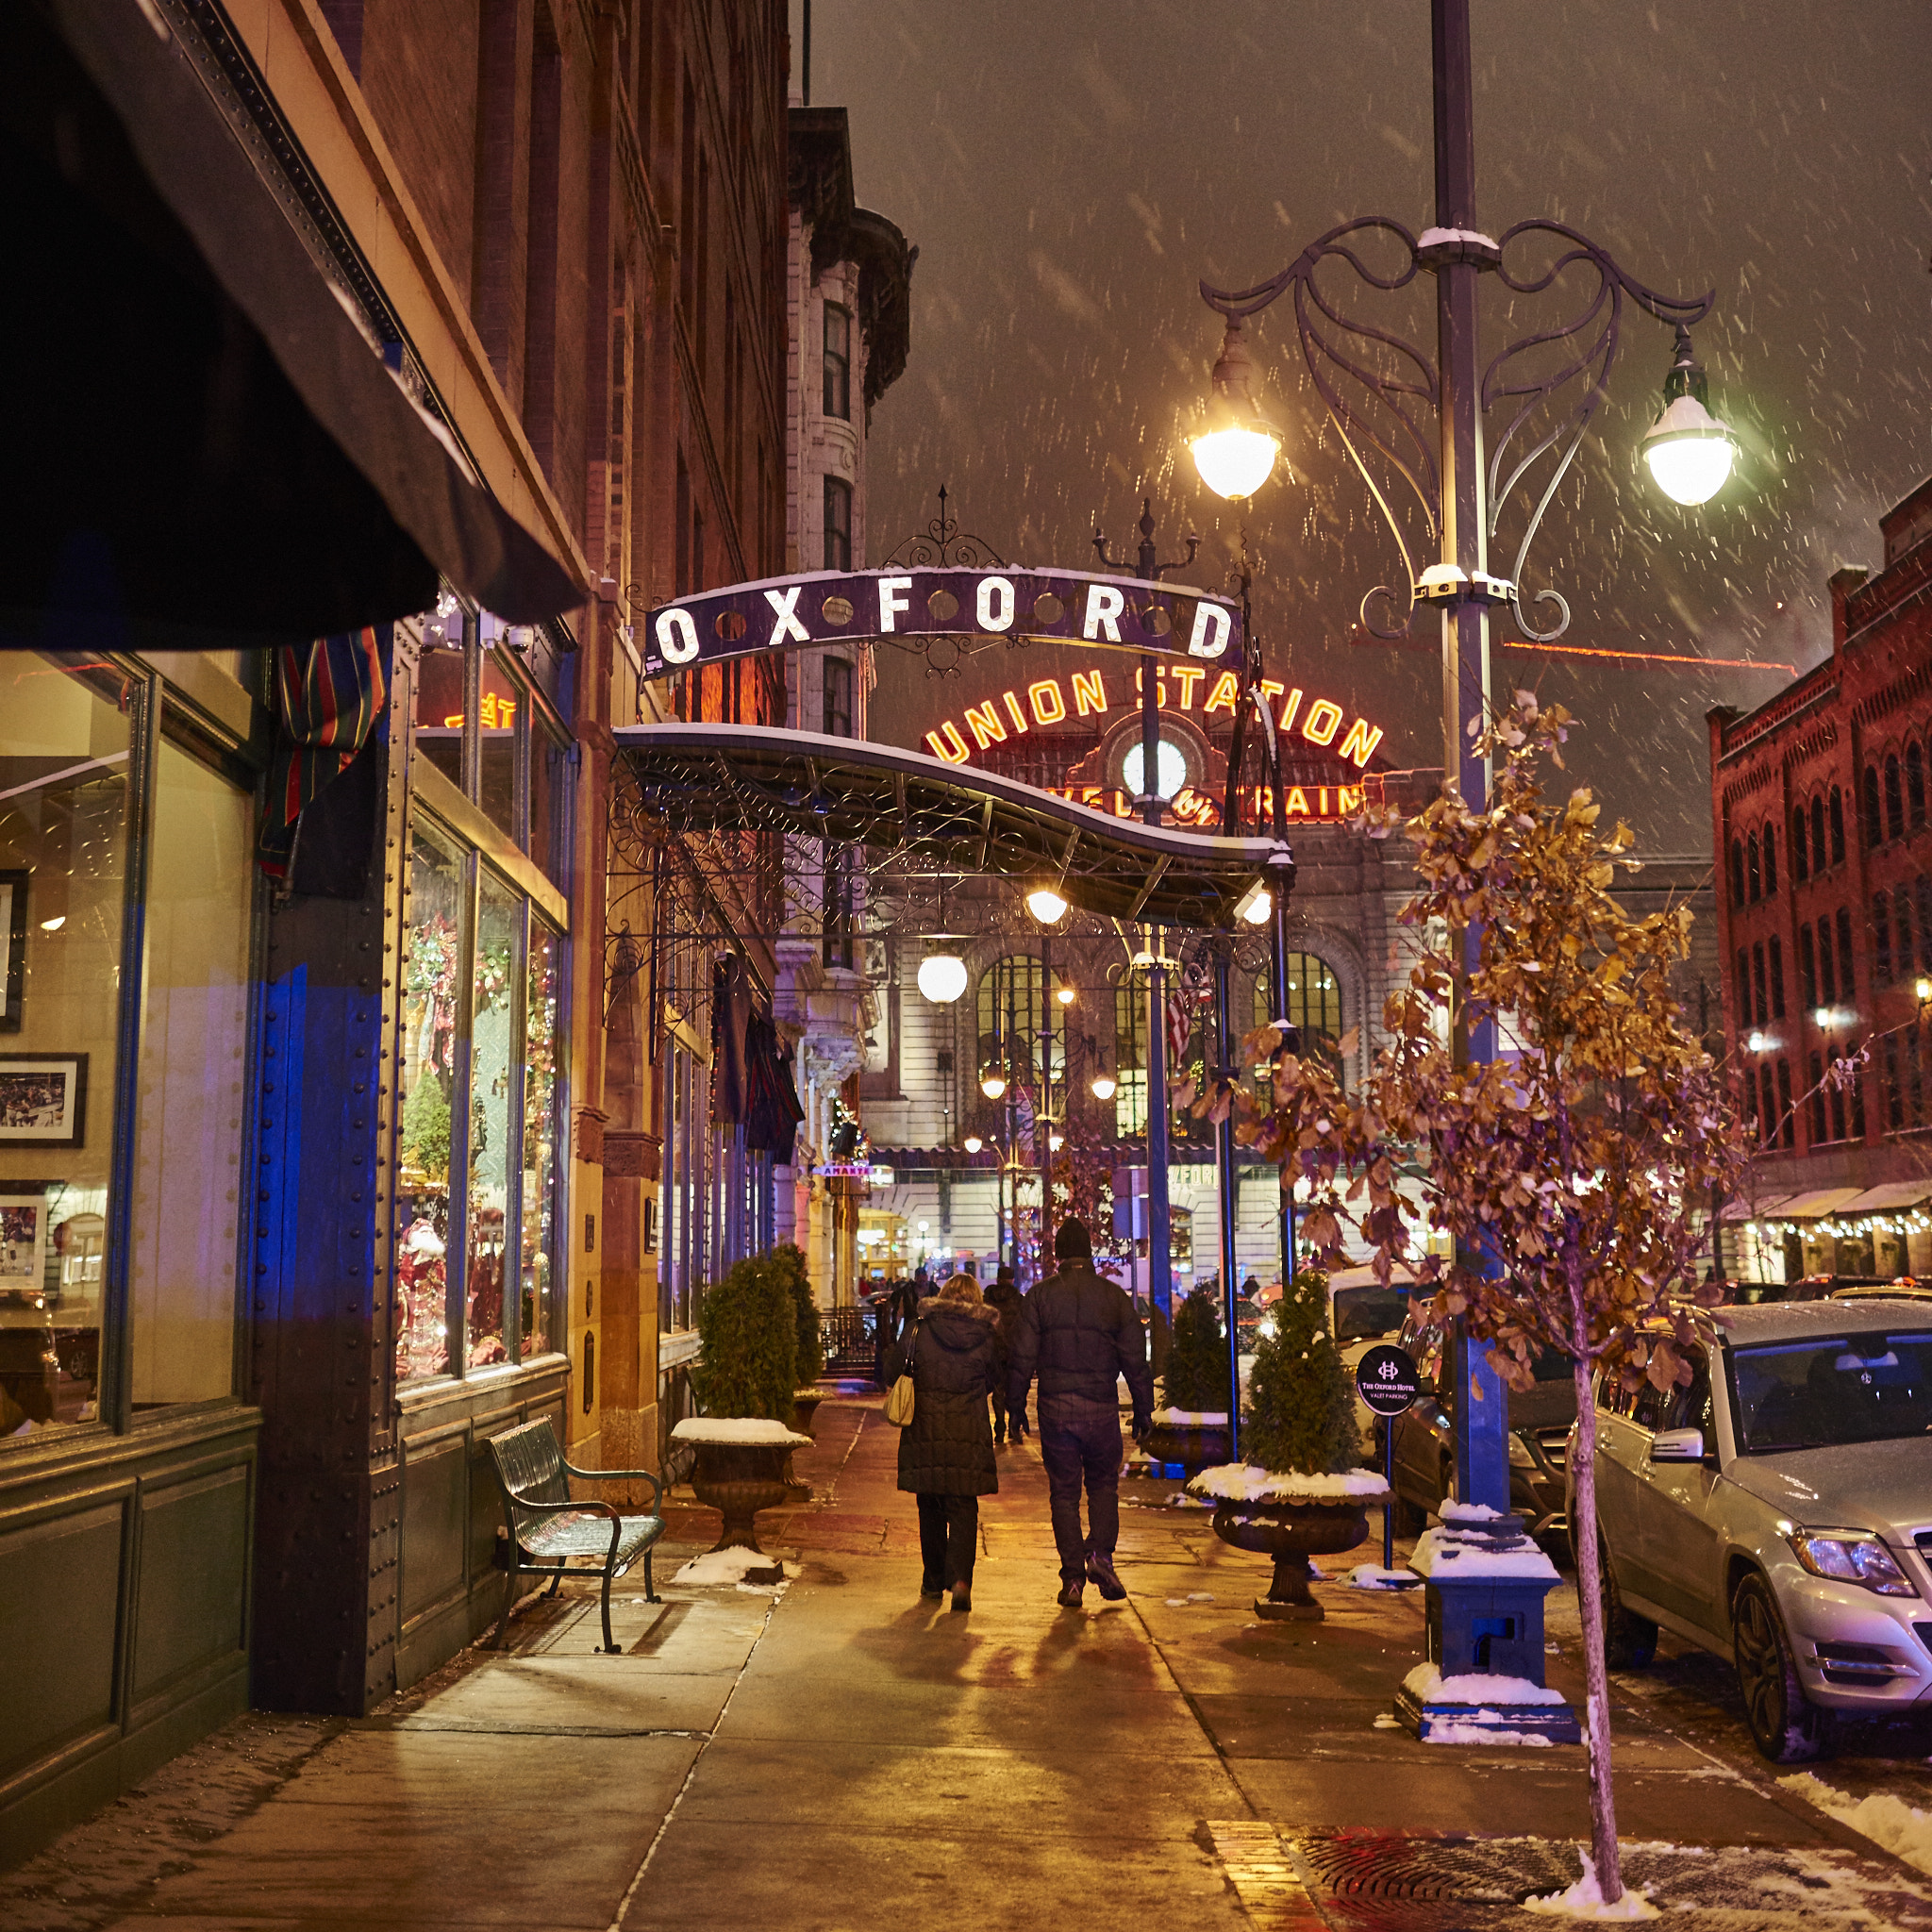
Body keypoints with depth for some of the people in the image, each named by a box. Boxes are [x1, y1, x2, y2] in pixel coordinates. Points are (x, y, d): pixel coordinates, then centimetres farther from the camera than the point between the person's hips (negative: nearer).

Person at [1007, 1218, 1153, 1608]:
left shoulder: (1039, 1296, -1)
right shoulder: (1114, 1297, 2)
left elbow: (1022, 1357, -3)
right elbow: (1135, 1359, 3)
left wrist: (1015, 1402, 7)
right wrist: (1144, 1409, 11)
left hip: (1055, 1409, 0)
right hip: (1102, 1408, 0)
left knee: (1064, 1491, 8)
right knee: (1104, 1484, 17)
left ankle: (1072, 1579, 6)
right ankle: (1100, 1553, -4)